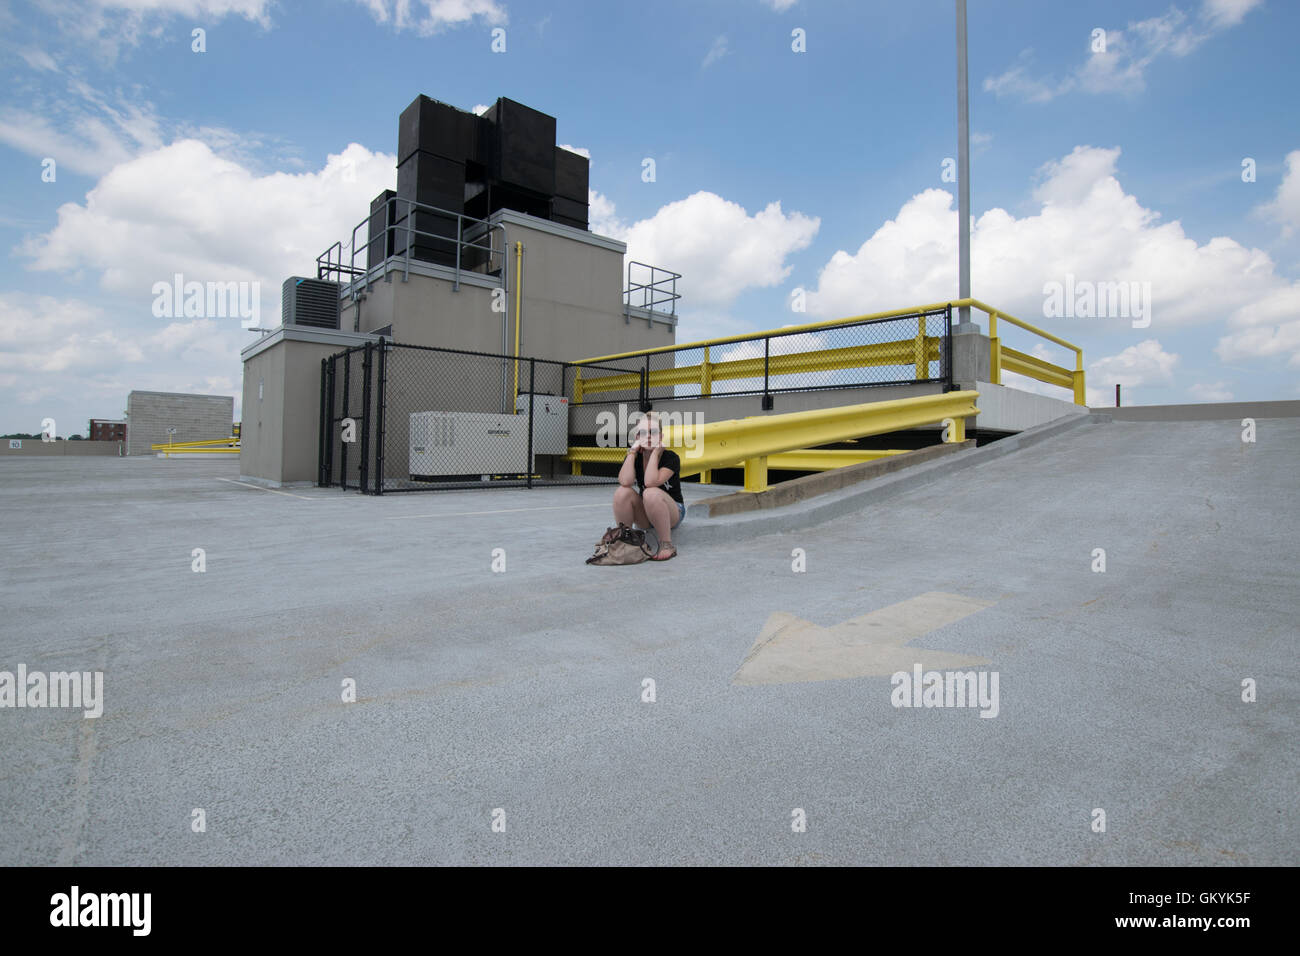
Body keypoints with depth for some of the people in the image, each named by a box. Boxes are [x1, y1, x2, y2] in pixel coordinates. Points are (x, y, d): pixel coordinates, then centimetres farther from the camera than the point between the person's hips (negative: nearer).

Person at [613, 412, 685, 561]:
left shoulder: (670, 457, -15)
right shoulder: (634, 457, -3)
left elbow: (650, 482, -34)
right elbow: (625, 482, -26)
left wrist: (655, 452, -25)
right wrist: (632, 452, -19)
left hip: (673, 513, -4)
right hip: (645, 515, 4)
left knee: (651, 493, -36)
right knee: (622, 492, -25)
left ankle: (667, 545, -25)